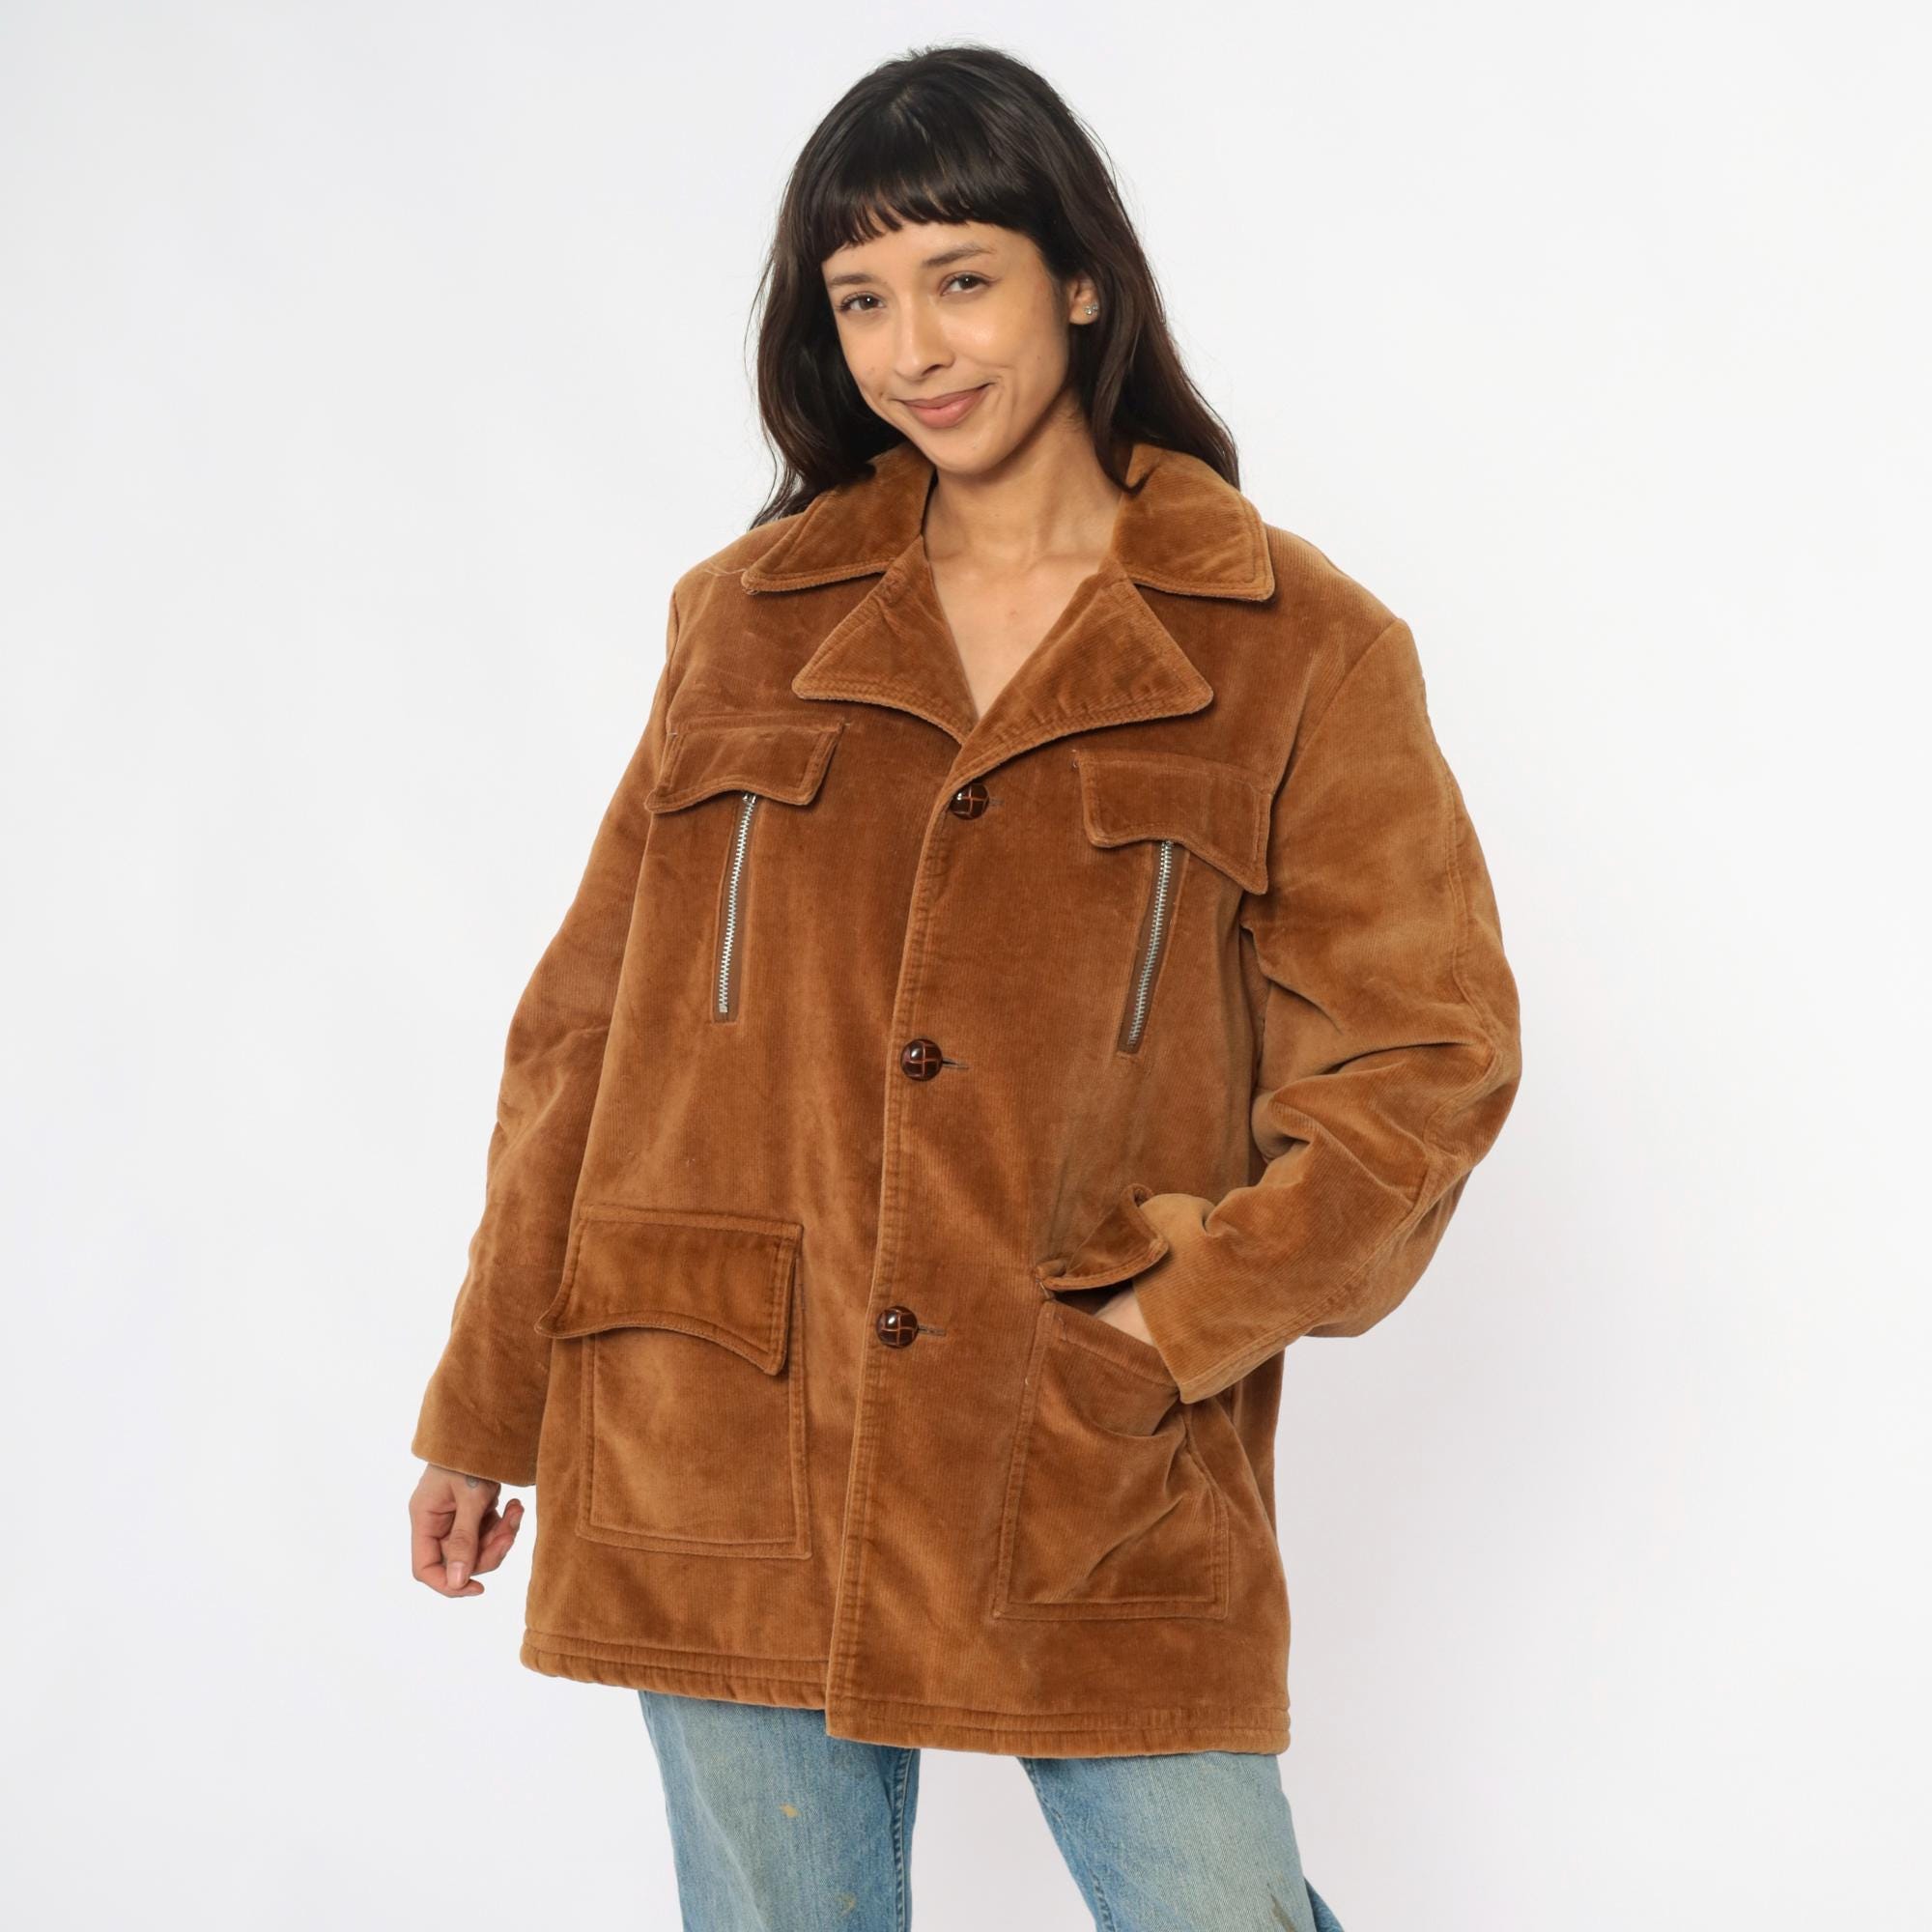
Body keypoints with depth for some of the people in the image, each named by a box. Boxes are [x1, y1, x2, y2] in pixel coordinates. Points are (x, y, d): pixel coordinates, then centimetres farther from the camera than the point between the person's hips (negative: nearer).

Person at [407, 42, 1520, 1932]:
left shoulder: (1298, 652, 0)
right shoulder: (747, 616, 7)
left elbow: (1426, 1054, -1)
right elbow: (594, 1021, 11)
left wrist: (1177, 1320, -12)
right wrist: (487, 1403, 11)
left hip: (1105, 1493, -2)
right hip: (726, 1476, 2)